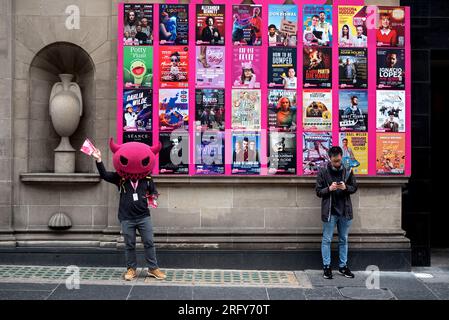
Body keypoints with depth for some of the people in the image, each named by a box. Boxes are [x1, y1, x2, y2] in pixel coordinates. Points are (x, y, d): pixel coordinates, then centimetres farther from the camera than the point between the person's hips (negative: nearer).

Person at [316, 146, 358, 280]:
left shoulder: (347, 170, 1)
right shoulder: (323, 171, -5)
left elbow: (354, 187, 7)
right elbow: (318, 191, -3)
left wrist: (346, 187, -14)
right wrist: (329, 189, -22)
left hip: (345, 211, 3)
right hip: (329, 211, -3)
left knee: (344, 240, 12)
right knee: (327, 240, 4)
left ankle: (343, 266, 23)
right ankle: (326, 267, 13)